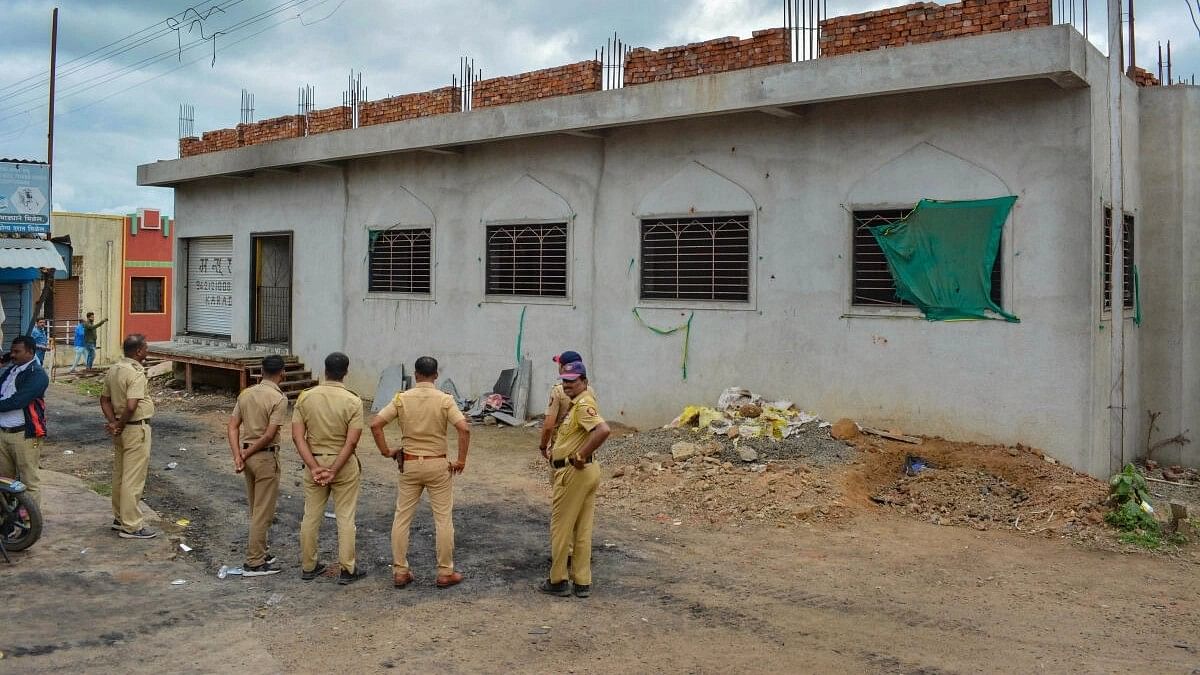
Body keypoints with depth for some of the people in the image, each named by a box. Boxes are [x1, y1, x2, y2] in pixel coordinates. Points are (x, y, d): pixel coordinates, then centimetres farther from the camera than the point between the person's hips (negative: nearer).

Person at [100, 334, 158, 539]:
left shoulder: (113, 370, 8)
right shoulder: (136, 374, -20)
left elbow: (105, 399, 12)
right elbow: (131, 406, -28)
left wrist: (113, 422, 3)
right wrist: (120, 425, -13)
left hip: (121, 428, 9)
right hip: (136, 429, -9)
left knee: (119, 474, 18)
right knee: (134, 478, -3)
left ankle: (119, 518, 30)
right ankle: (131, 526, 2)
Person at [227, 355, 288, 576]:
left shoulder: (245, 394, 6)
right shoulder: (279, 399, -15)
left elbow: (232, 427, 3)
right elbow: (269, 435, -20)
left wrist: (238, 456, -3)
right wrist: (246, 454, -9)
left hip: (248, 456, 7)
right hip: (266, 457, -7)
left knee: (256, 510, 19)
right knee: (263, 513, 1)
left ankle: (260, 553, 31)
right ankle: (254, 563, 5)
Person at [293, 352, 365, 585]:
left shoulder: (305, 397, -4)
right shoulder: (353, 401, -13)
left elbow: (297, 437, -8)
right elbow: (351, 442, -18)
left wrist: (315, 467, -11)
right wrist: (333, 470, -14)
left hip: (314, 462, 3)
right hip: (344, 464, -3)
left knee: (311, 516, 14)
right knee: (345, 517, 6)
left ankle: (308, 566, 24)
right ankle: (347, 570, 12)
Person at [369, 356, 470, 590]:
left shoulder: (402, 399, -3)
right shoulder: (445, 400, -9)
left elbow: (375, 424, -8)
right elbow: (464, 429, -19)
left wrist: (386, 451, 2)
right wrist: (461, 460, -10)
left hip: (409, 464, 2)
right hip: (438, 465, -2)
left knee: (402, 518, 12)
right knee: (444, 519, 7)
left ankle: (400, 572, 15)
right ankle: (445, 573, 12)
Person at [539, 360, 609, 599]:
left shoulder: (583, 404, -18)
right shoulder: (579, 402, 14)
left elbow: (603, 430, -33)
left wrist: (580, 456, -25)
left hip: (574, 472, -10)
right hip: (587, 472, 10)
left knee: (560, 527, 3)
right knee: (583, 529, 13)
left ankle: (558, 581, 13)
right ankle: (582, 582, 19)